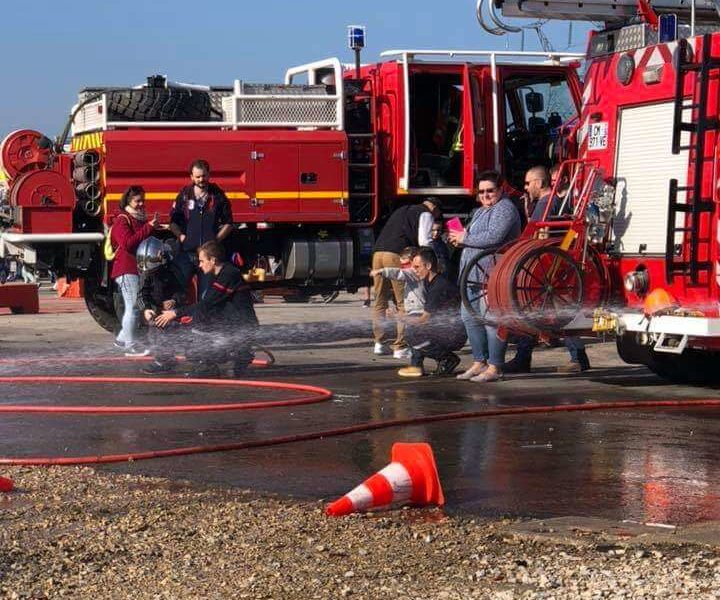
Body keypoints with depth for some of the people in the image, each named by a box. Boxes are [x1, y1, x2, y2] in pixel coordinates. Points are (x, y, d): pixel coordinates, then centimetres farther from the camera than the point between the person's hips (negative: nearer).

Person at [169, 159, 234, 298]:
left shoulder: (218, 196, 5)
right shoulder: (184, 195, 6)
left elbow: (228, 224, 11)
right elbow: (173, 222, 11)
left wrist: (216, 239, -3)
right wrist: (181, 236, -7)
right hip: (186, 252, 0)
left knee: (206, 293, 3)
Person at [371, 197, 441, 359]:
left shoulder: (402, 211, 31)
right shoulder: (425, 214, 8)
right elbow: (424, 242, -4)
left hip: (378, 252, 7)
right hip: (396, 255, -7)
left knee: (380, 301, 15)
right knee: (403, 303, -2)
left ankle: (379, 343, 16)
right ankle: (400, 347, -4)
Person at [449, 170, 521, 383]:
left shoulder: (505, 209, -9)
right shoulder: (480, 211, 22)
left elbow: (493, 237, -22)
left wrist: (464, 239, -11)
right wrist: (461, 237, 9)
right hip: (473, 273, 10)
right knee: (469, 316, 12)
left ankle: (494, 367, -5)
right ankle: (479, 362, 21)